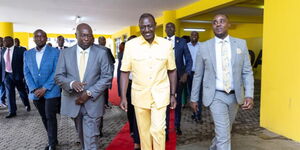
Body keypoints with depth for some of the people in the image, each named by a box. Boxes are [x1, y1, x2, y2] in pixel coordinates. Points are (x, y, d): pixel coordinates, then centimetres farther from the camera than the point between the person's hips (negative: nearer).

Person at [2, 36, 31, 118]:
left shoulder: (20, 50, -9)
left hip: (17, 75, -4)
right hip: (7, 75, 4)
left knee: (22, 92, 11)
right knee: (10, 94, 6)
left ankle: (27, 105, 35)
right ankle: (12, 112, 14)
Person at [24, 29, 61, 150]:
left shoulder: (55, 52, -6)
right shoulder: (27, 54, 7)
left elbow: (56, 72, -10)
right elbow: (26, 73, 5)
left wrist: (45, 88, -15)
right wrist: (34, 89, -8)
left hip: (51, 91, -4)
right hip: (36, 93, 5)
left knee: (50, 117, -3)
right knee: (44, 117, 13)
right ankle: (52, 140, 28)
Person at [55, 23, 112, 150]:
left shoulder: (101, 53, -4)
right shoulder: (65, 53, 2)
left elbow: (107, 77, -6)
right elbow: (58, 76, 1)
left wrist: (89, 93, -16)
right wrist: (71, 83, -22)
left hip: (93, 102, -2)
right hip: (73, 101, 3)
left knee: (91, 139, -4)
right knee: (82, 134, 21)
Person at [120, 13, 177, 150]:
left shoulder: (166, 44, -4)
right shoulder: (130, 45, -7)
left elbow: (172, 71, 4)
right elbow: (125, 72, -3)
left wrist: (173, 95, 4)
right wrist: (123, 97, -6)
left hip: (160, 95, 0)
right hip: (139, 95, 1)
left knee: (158, 130, -3)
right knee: (143, 130, 14)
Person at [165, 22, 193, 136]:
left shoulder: (182, 41, 2)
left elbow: (189, 59, 1)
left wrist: (186, 73, -12)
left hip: (179, 77, 1)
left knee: (178, 102, 14)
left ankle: (177, 126, 32)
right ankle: (166, 129, 9)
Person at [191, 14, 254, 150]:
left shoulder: (241, 44, 1)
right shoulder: (204, 47, -4)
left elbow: (247, 72, 1)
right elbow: (198, 75, 2)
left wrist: (249, 95, -11)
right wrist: (194, 98, 5)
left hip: (235, 95, 4)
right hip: (215, 96, -3)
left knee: (224, 130, 21)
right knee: (223, 135, -9)